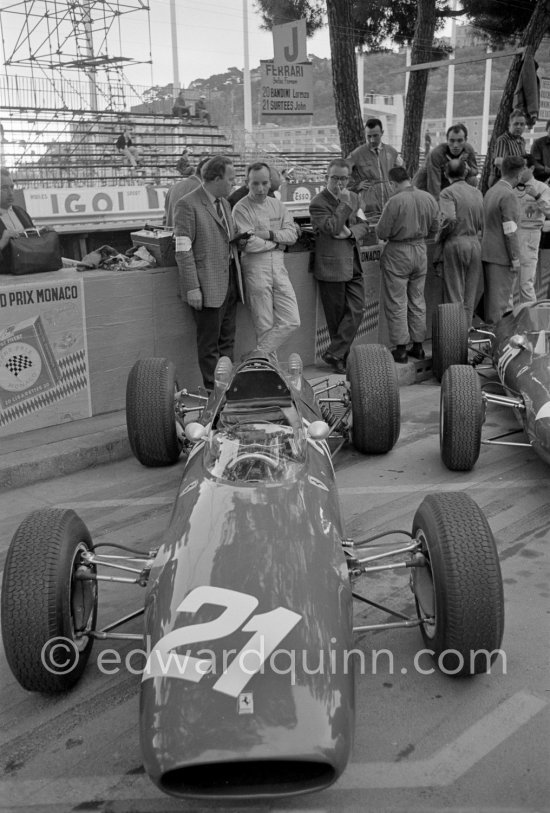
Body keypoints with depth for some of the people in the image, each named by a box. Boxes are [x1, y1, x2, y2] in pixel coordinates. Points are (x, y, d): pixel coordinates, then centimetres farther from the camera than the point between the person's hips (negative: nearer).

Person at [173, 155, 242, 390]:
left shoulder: (224, 203, 15)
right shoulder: (187, 204, -11)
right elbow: (183, 250, -15)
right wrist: (192, 287, -19)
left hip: (229, 282, 8)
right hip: (208, 286, -8)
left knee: (227, 340, 13)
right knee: (209, 344, 0)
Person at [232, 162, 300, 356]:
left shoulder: (277, 205, 13)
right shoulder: (241, 209, -6)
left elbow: (292, 234, 5)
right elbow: (250, 244, -15)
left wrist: (270, 234, -11)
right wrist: (278, 242, -3)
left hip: (279, 266, 6)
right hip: (256, 268, -6)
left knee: (291, 321, 0)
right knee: (264, 326, 0)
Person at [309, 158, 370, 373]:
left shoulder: (353, 198, 12)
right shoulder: (318, 203, -10)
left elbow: (364, 224, 10)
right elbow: (332, 228, -22)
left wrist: (351, 232, -10)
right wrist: (344, 204, -20)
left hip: (354, 265, 6)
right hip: (331, 266, -6)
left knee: (356, 311, -3)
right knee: (336, 315, 2)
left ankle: (334, 354, 1)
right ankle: (342, 356, 13)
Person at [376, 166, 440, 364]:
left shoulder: (395, 201, -18)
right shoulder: (429, 198, -1)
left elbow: (382, 233, -15)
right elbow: (434, 229, 7)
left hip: (397, 253, -6)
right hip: (420, 251, 6)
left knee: (396, 303, 2)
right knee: (417, 301, 15)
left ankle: (401, 349, 4)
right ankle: (418, 346, 20)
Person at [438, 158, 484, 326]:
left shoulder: (447, 193, -7)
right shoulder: (477, 193, 9)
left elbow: (449, 219, -21)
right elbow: (482, 223, 8)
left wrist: (440, 237, -7)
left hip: (455, 243, -4)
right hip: (475, 244, 5)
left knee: (454, 295, 2)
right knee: (470, 296, 11)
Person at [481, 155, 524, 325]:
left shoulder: (490, 191, 11)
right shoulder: (508, 196, -17)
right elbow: (510, 231, -19)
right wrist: (515, 260, -14)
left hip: (487, 252, 9)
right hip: (502, 256, -9)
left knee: (490, 296, 14)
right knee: (500, 298, -3)